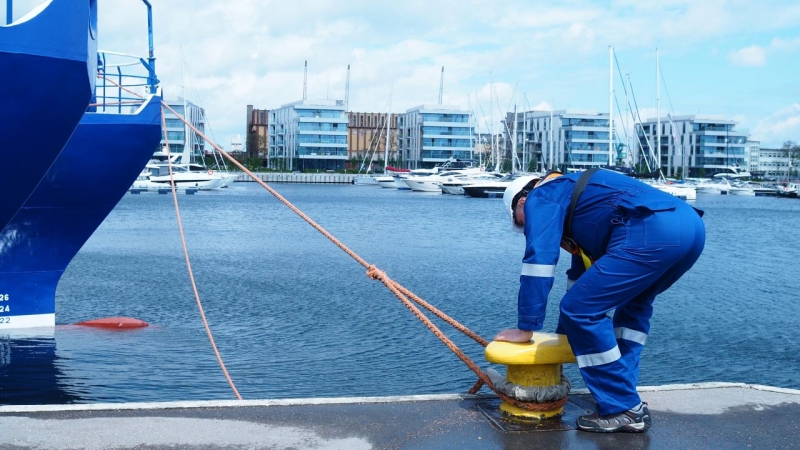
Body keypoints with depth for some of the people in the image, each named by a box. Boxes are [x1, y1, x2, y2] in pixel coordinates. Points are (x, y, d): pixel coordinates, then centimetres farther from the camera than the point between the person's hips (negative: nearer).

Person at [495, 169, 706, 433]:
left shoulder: (542, 197, 13)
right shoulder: (575, 197, 38)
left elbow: (539, 261, 2)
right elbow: (582, 273, 45)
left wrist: (526, 329, 7)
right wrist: (564, 333, 51)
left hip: (653, 232, -10)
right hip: (691, 226, 10)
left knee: (580, 310, 0)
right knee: (634, 303, 31)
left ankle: (622, 409, 6)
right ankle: (622, 396, 26)